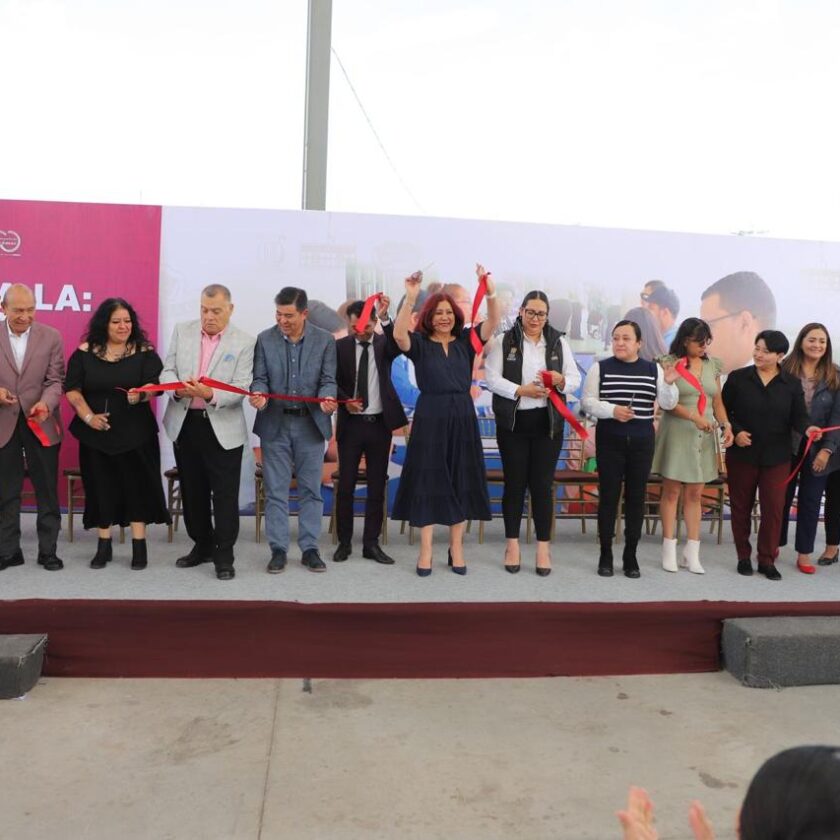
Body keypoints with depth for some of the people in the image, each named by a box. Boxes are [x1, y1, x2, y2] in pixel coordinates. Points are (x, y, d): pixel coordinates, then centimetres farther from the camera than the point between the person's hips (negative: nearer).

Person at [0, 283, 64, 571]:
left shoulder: (51, 336, -1)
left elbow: (56, 380, -3)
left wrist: (45, 403, -22)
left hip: (41, 423, -1)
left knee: (47, 490, 6)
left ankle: (48, 550, 17)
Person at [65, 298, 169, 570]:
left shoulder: (145, 352, -2)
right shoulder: (84, 353, 1)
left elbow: (154, 386, -10)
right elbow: (72, 389, 0)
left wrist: (140, 394, -32)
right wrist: (88, 417, -12)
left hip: (135, 432, -1)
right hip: (96, 432, 2)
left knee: (137, 485, 0)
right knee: (100, 486, 8)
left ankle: (139, 545, 9)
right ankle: (103, 546, 19)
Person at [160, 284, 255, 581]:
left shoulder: (244, 342, -6)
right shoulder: (182, 331, 5)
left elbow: (241, 388, -11)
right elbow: (168, 370, 5)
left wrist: (211, 394, -28)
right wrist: (178, 388, -17)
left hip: (223, 428, -4)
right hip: (184, 423, 4)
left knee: (224, 494, 0)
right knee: (192, 490, 14)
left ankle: (224, 555, 11)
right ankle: (202, 546, 30)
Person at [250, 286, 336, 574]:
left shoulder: (325, 340, -1)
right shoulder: (265, 339, 2)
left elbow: (328, 380, -3)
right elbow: (260, 378, 0)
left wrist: (326, 398, -25)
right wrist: (258, 394, -23)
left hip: (311, 424, 0)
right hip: (275, 424, 0)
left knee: (311, 490, 7)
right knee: (276, 491, 4)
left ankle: (309, 548, 17)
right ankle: (278, 550, 14)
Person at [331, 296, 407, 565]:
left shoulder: (384, 343, 2)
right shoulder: (340, 347, 1)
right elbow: (332, 382, 1)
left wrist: (386, 316, -33)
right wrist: (345, 400, -17)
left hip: (379, 423, 1)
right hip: (350, 424, -1)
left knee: (377, 485, 5)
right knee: (346, 485, 4)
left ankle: (371, 543, 14)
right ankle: (344, 542, 16)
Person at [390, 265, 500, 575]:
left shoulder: (466, 340, 5)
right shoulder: (420, 343, -1)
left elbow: (492, 323, -6)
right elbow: (398, 334, -20)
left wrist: (491, 293, -22)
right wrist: (410, 298, -30)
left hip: (462, 417, 3)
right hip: (430, 417, -2)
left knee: (460, 481, 8)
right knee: (428, 481, 3)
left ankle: (456, 549, 19)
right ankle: (426, 550, 11)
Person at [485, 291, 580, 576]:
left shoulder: (559, 342, 7)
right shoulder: (503, 341, -1)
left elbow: (575, 379, 7)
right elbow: (492, 378, -8)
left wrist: (560, 380, -15)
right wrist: (520, 390, -21)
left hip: (547, 422, 2)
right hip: (512, 422, -1)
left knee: (542, 485, 4)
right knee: (514, 483, 6)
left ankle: (543, 548, 12)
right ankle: (512, 545, 18)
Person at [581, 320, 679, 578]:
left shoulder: (653, 369, 5)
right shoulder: (600, 367, 0)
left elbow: (668, 404, 2)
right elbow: (587, 402, -4)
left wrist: (668, 383, -16)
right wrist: (612, 410, -19)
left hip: (642, 441, 2)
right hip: (609, 440, -2)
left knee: (636, 497, 6)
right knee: (608, 496, 1)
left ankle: (631, 555, 15)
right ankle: (605, 554, 10)